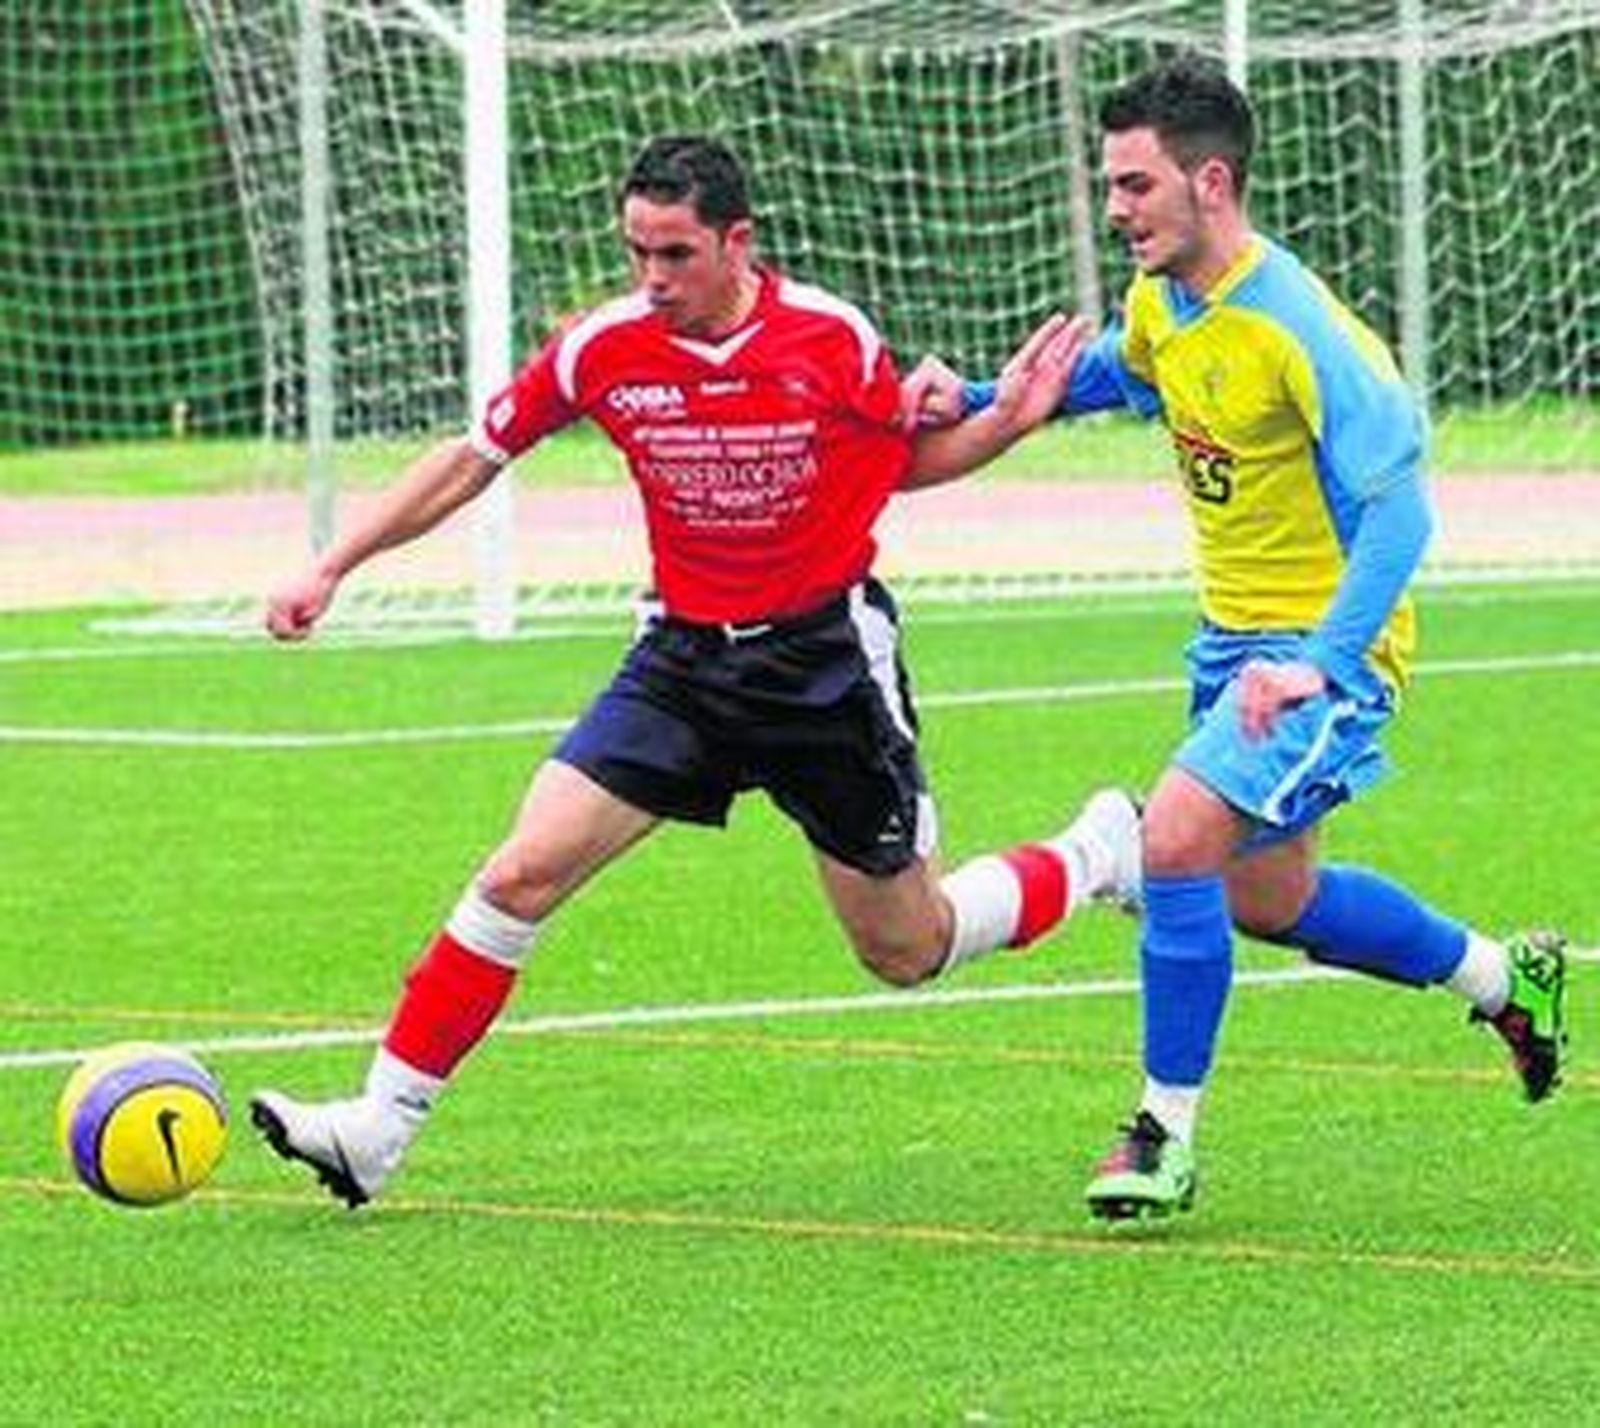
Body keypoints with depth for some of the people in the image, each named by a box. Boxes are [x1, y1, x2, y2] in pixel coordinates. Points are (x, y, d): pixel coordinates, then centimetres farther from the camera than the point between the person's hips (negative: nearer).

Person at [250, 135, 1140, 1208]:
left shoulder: (834, 340, -14)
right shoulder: (604, 349, -9)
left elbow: (907, 462, 5)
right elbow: (473, 458, 3)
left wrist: (1007, 422, -15)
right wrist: (333, 568, 0)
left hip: (829, 660, -2)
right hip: (684, 659, 2)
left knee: (907, 952, 7)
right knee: (520, 876, -14)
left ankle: (1101, 855, 35)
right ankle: (379, 1128, -8)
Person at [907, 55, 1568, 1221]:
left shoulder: (1301, 331, -26)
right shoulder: (1159, 306, 0)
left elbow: (1398, 507, -29)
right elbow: (1106, 374, 24)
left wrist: (1323, 662, -39)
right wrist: (980, 400, 7)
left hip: (1325, 647, -9)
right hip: (1235, 635, 9)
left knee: (1178, 834, -24)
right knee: (1267, 901, 19)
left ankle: (1166, 1135, -10)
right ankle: (1507, 978, 42)